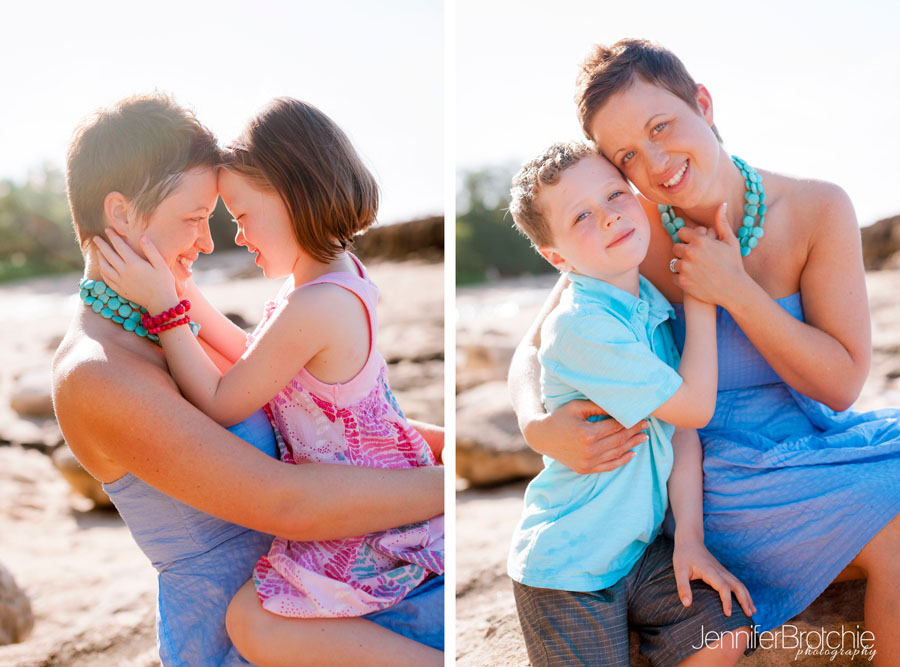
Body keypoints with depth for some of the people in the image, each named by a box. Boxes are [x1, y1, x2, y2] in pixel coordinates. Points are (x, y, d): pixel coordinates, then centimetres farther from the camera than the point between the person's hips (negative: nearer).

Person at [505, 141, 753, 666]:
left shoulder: (659, 309, 1)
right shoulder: (580, 326, -26)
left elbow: (682, 431, 0)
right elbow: (695, 406, -20)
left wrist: (690, 537, -7)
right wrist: (701, 298, -13)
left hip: (641, 545, 7)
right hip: (567, 563, -6)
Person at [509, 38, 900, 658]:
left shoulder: (818, 209, -12)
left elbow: (841, 384, -11)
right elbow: (530, 354, -5)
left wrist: (735, 290, -24)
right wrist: (538, 427, -29)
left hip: (815, 436, 3)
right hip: (719, 472, -3)